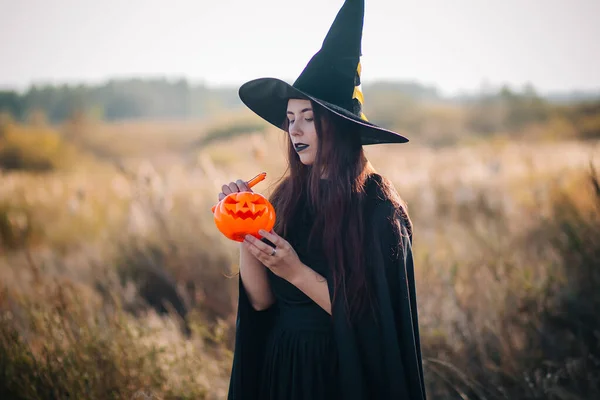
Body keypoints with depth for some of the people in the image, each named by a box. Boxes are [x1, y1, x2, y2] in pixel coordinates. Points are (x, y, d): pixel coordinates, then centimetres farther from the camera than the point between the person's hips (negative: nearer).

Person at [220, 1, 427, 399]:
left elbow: (368, 314, -16)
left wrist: (296, 272, -23)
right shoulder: (288, 197, -1)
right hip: (279, 366, 5)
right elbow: (261, 300, -3)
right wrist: (245, 233, -16)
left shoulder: (377, 206, -15)